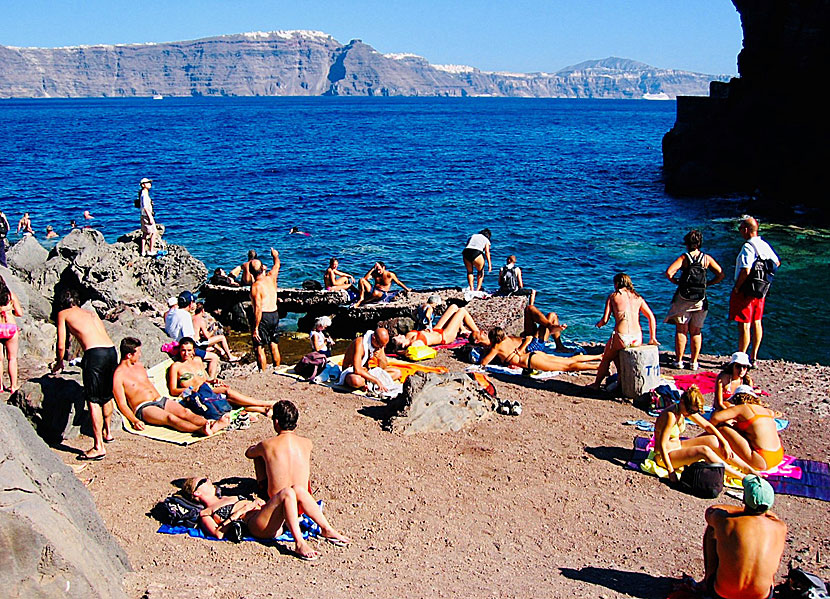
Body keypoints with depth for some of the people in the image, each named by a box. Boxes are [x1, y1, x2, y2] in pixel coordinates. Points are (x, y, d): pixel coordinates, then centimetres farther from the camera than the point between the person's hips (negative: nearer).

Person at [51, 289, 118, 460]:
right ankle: (107, 432, 41)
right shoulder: (91, 313, 28)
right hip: (112, 351, 6)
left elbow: (61, 346, 12)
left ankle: (99, 446, -9)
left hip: (95, 354, -6)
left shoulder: (63, 314, 13)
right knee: (107, 396, 24)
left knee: (93, 401, -4)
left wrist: (59, 362, 32)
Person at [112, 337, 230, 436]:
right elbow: (122, 404, -9)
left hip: (161, 400, 7)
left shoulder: (139, 365, 20)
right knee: (170, 418, -34)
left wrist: (168, 403, 24)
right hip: (144, 408, -7)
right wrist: (135, 421, -23)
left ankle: (213, 425, -46)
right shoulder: (118, 376, -4)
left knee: (184, 412, -21)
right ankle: (202, 430, -59)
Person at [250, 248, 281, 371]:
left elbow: (258, 309, -21)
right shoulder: (271, 277, 0)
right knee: (274, 346, 17)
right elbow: (277, 265, 24)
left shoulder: (255, 286, -17)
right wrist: (275, 256, 45)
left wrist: (255, 328, -18)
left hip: (263, 316, -7)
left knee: (259, 347, -1)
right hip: (275, 314, 7)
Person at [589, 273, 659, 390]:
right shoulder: (638, 297, 15)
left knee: (606, 358, 22)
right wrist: (652, 338, 16)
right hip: (637, 339, 4)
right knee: (617, 355, 32)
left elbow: (605, 320, -1)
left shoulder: (613, 296, 5)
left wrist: (599, 324, 21)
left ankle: (596, 384, 33)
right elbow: (651, 317, 11)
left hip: (621, 337, -4)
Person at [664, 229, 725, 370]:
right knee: (696, 331, 12)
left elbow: (668, 272, -17)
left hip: (683, 298, -2)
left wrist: (676, 282, -1)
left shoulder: (684, 258, -6)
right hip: (700, 300, 2)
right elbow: (721, 275, 2)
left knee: (681, 330, 7)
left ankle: (679, 360, 11)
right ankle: (694, 362, 14)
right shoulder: (707, 258, 2)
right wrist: (707, 284, 10)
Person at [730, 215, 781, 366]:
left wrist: (737, 288, -17)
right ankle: (753, 358, 23)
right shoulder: (764, 245, 8)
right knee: (756, 322, 14)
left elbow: (745, 271, -29)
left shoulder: (748, 247, -20)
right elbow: (777, 263, 20)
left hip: (745, 291, -9)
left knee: (744, 325, -4)